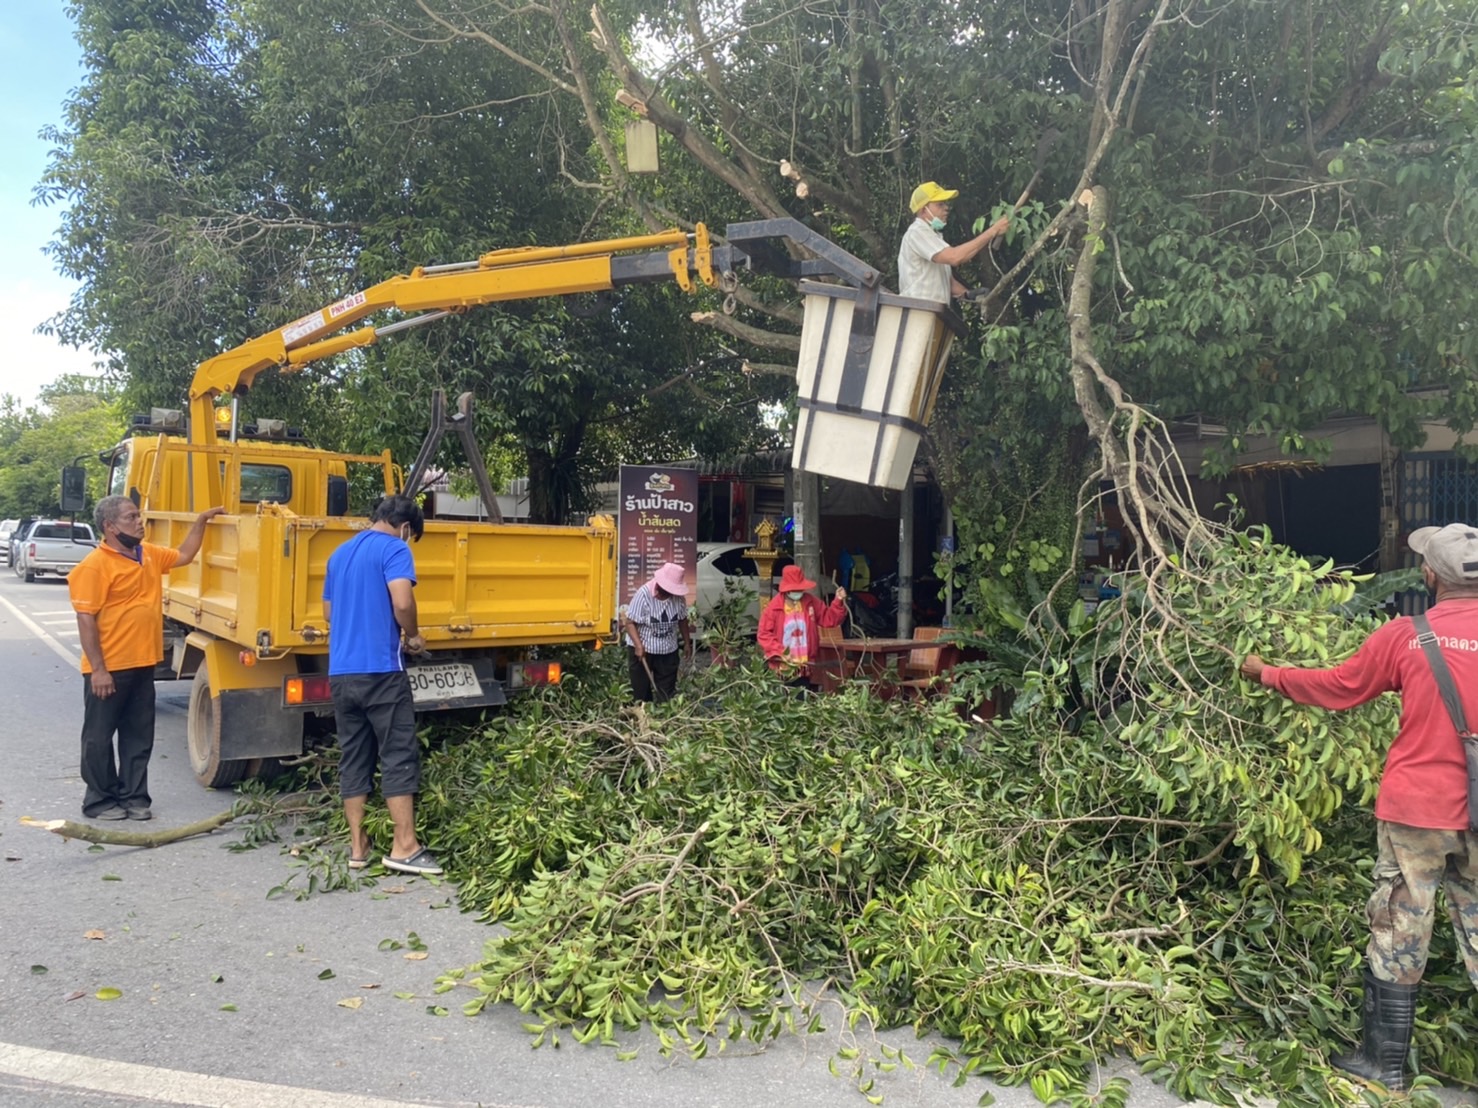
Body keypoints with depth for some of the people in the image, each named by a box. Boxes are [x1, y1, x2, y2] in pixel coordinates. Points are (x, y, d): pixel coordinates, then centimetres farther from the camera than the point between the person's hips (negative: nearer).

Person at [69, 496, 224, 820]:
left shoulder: (150, 554, 8)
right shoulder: (94, 566, -15)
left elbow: (184, 555, 27)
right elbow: (86, 620, -17)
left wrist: (201, 520, 17)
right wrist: (98, 669, -19)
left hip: (142, 665, 7)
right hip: (108, 669, -7)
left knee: (139, 736, 12)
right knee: (99, 738, 8)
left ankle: (134, 796, 22)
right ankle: (99, 800, 19)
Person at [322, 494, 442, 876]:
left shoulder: (340, 553, 19)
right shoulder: (393, 548, -6)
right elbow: (402, 602, -20)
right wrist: (412, 635, -3)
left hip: (341, 671, 7)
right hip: (380, 669, -7)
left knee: (352, 758, 11)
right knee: (399, 756, -2)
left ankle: (357, 847, 14)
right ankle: (404, 847, 0)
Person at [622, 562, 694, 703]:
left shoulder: (679, 596, -9)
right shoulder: (643, 594, -21)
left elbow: (682, 620, 7)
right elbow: (629, 621, -18)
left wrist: (687, 643, 11)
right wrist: (638, 645, -26)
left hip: (668, 650, 3)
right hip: (642, 649, -3)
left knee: (667, 694, 8)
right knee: (641, 693, 6)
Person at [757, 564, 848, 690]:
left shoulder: (811, 602, 2)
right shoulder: (774, 607, -10)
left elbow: (828, 619, 6)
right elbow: (764, 634, -9)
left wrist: (838, 602, -10)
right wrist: (779, 652, -18)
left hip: (806, 667, 3)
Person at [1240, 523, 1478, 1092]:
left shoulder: (1404, 636, -10)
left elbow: (1335, 687, 2)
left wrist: (1266, 673, 15)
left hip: (1416, 809, -2)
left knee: (1398, 937, 8)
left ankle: (1385, 1062, 19)